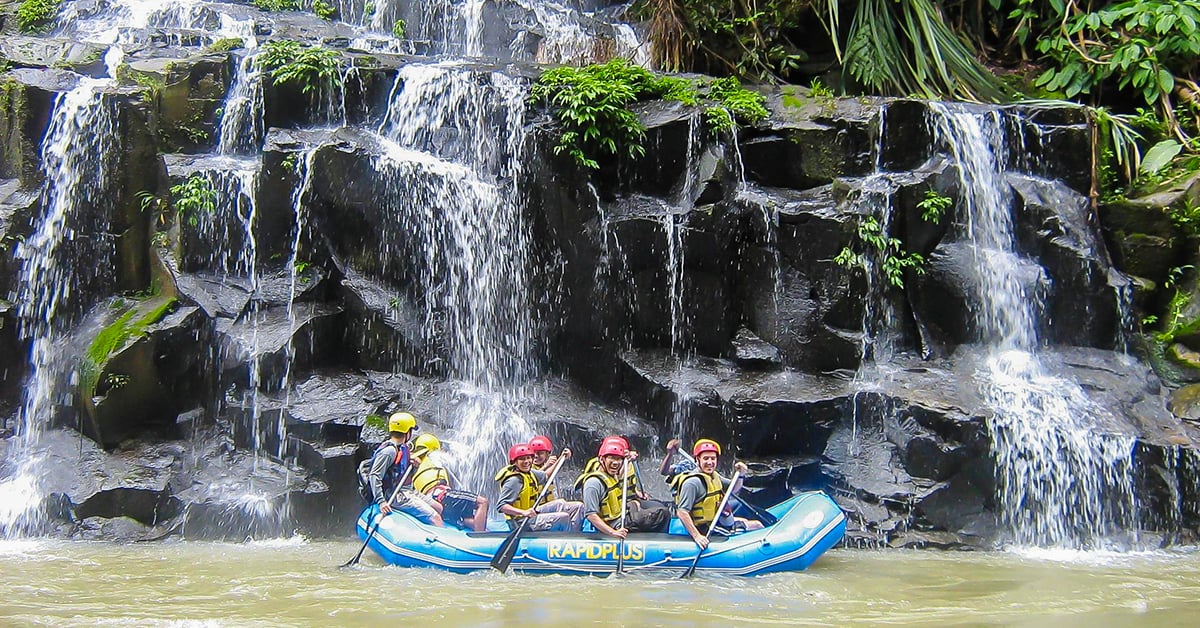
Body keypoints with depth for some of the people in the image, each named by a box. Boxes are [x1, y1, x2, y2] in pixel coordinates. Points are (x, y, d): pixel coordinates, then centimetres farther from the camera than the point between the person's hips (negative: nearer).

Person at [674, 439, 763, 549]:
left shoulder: (713, 476, 5)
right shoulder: (692, 482, -26)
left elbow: (733, 489, 19)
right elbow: (681, 512, -30)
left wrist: (740, 474, -2)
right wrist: (696, 536, -34)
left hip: (718, 521, 10)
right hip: (707, 530, -10)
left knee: (758, 525, 22)